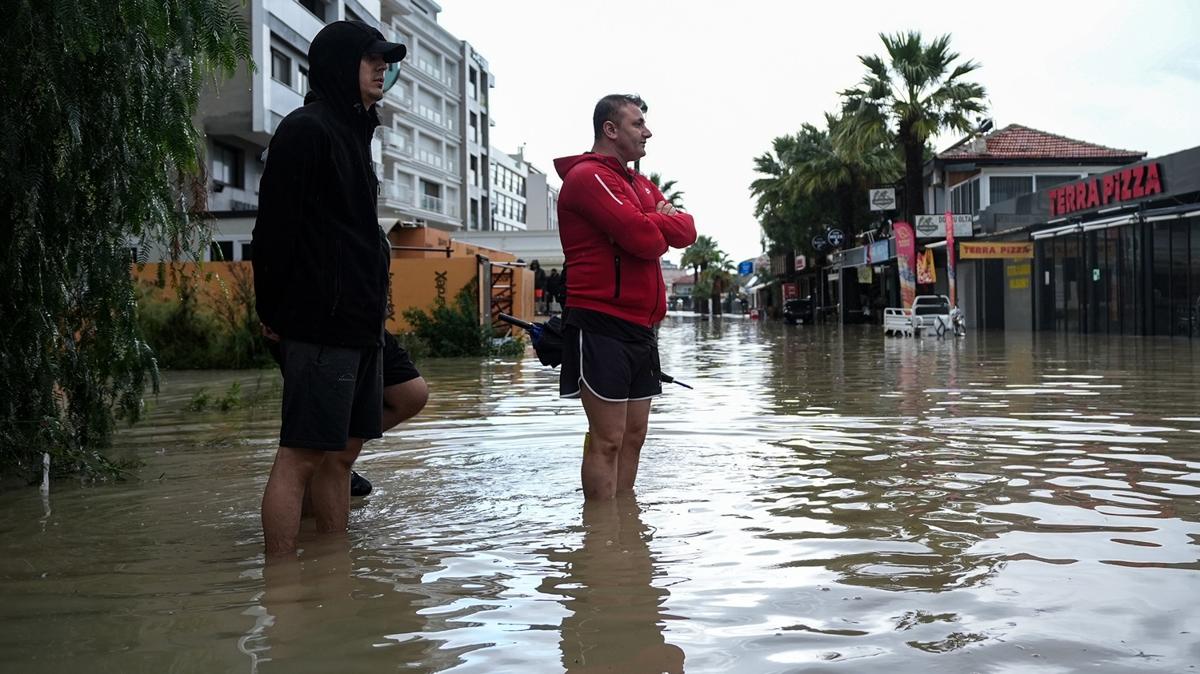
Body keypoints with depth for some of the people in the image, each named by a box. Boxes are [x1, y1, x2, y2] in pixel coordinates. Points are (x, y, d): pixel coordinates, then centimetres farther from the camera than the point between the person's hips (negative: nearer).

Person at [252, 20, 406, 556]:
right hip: (321, 325, -10)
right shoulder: (307, 129, -9)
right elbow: (276, 229, -14)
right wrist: (274, 312, -13)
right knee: (301, 455, -7)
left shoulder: (351, 131, 20)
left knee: (342, 451, 12)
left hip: (358, 324, 10)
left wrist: (372, 310, 16)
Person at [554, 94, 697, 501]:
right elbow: (645, 238, -19)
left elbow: (687, 231, 11)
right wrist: (659, 226, 3)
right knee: (607, 440, -8)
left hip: (639, 328, 9)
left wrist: (652, 222, -9)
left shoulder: (638, 184, 22)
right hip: (602, 326, -9)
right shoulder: (588, 176, -9)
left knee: (633, 437, 10)